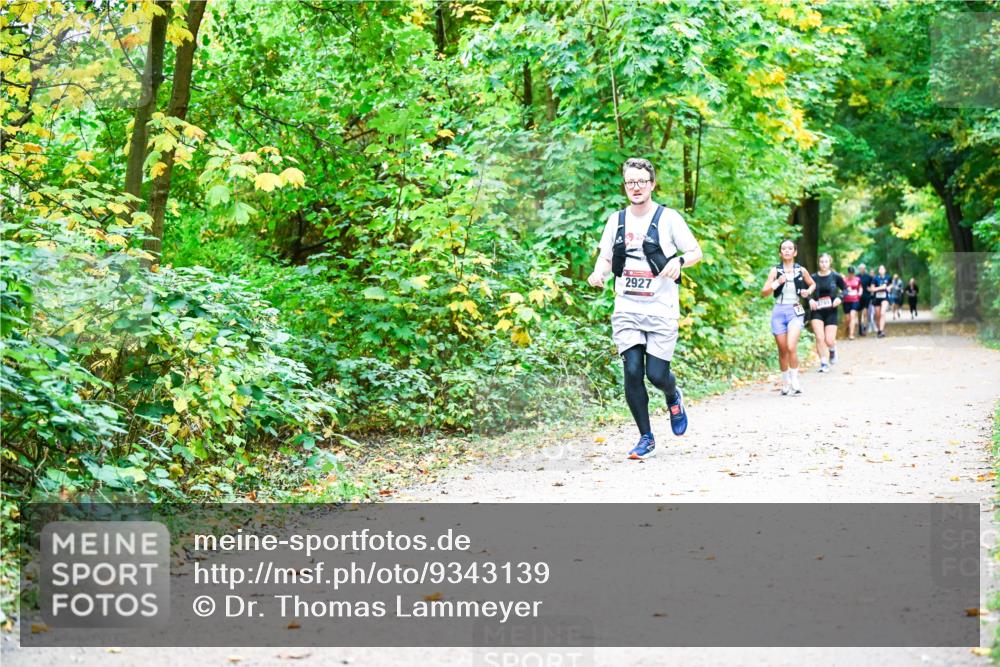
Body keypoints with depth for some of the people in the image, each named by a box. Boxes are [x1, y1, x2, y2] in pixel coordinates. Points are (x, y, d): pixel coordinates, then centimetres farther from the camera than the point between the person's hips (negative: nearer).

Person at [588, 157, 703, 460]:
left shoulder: (668, 218, -2)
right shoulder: (616, 220, 8)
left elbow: (696, 251, 2)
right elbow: (605, 257, 16)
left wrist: (679, 260, -19)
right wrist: (598, 273, -7)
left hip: (661, 310, -3)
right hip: (626, 310, 3)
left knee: (656, 373, -6)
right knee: (632, 371, -6)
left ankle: (674, 397, 32)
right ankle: (646, 438, 6)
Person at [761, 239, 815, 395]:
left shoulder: (801, 270, 3)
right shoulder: (775, 270, 2)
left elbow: (812, 284, 22)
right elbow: (763, 292, -3)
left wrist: (808, 291, 1)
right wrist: (777, 283, -18)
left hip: (795, 311, -1)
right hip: (779, 311, 1)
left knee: (791, 347, -19)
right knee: (782, 350, 7)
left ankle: (795, 381, -6)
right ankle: (785, 382, 21)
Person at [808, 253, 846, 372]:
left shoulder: (835, 276, -3)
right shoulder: (814, 277, -2)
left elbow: (845, 289, 6)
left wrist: (839, 297, -12)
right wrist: (810, 299, -13)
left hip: (831, 312, 0)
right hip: (816, 311, 0)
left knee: (829, 340, -5)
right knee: (820, 337, -12)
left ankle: (832, 349, 32)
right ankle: (824, 363, 0)